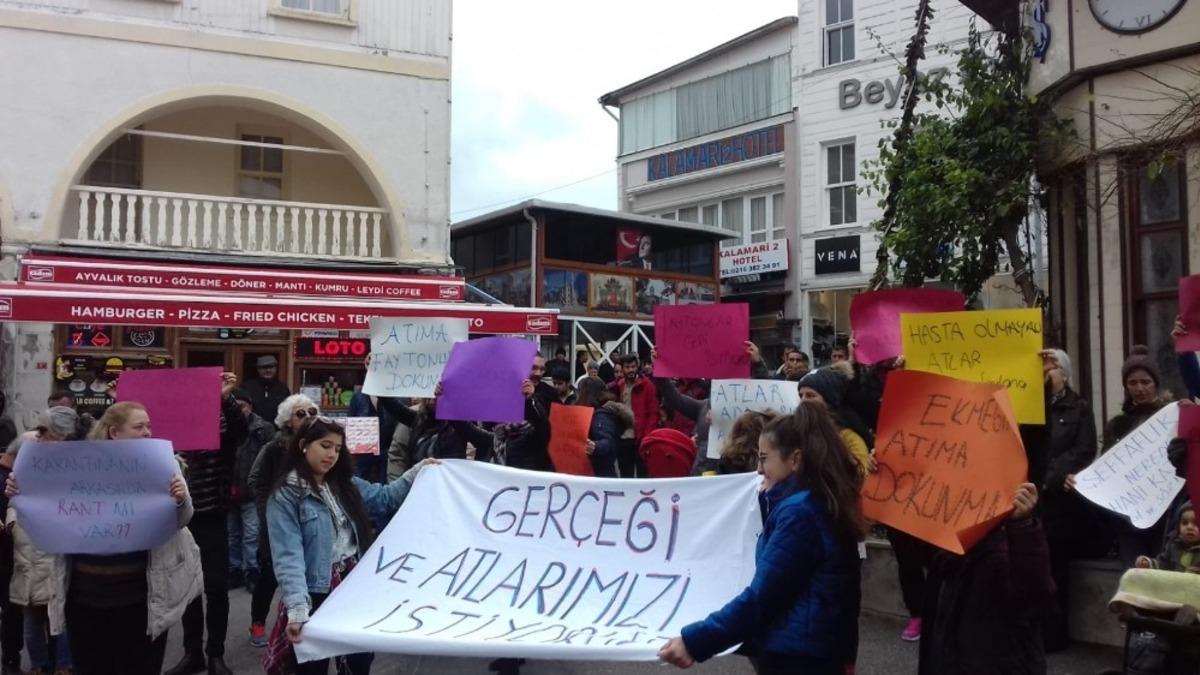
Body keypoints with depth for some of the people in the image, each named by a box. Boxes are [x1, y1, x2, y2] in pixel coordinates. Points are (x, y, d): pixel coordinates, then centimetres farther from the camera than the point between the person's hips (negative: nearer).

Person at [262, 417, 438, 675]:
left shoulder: (346, 484, 8)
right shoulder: (286, 495, -13)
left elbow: (385, 498, 16)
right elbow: (288, 557, -21)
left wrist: (417, 472, 2)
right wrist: (297, 608, -31)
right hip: (316, 594, -6)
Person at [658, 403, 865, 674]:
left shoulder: (799, 512, -20)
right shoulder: (819, 502, 9)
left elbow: (761, 597, -24)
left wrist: (694, 640, -23)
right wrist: (771, 499, 11)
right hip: (815, 648, 9)